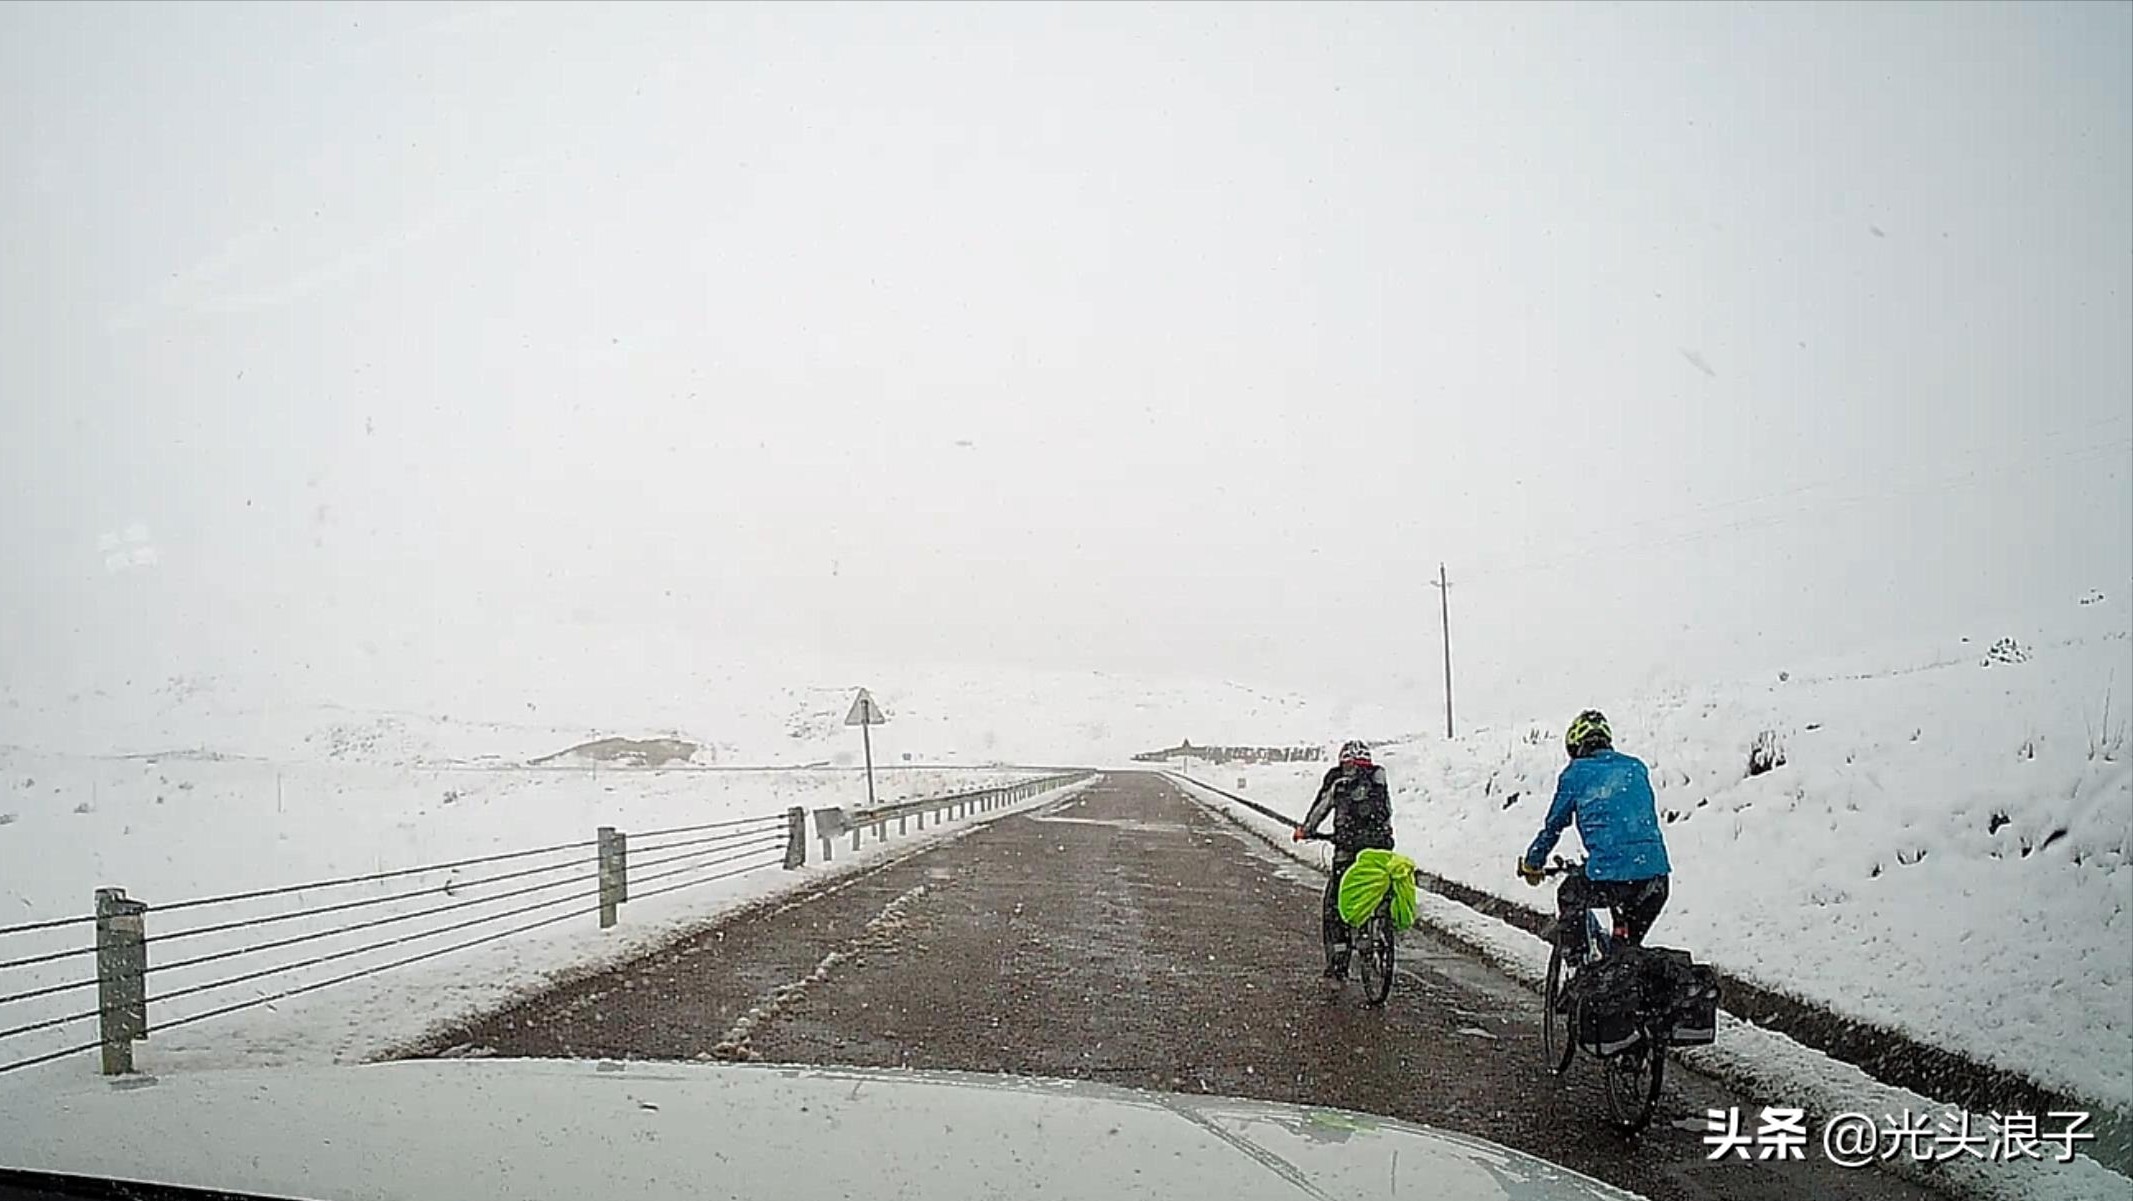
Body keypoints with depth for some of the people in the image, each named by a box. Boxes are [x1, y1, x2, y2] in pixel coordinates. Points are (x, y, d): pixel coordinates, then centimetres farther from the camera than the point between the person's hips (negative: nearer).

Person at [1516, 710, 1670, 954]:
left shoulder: (1575, 774, 10)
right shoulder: (1636, 768, 20)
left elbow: (1553, 825, 17)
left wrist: (1532, 863, 31)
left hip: (1607, 876, -3)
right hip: (1654, 872, 3)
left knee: (1569, 898, 25)